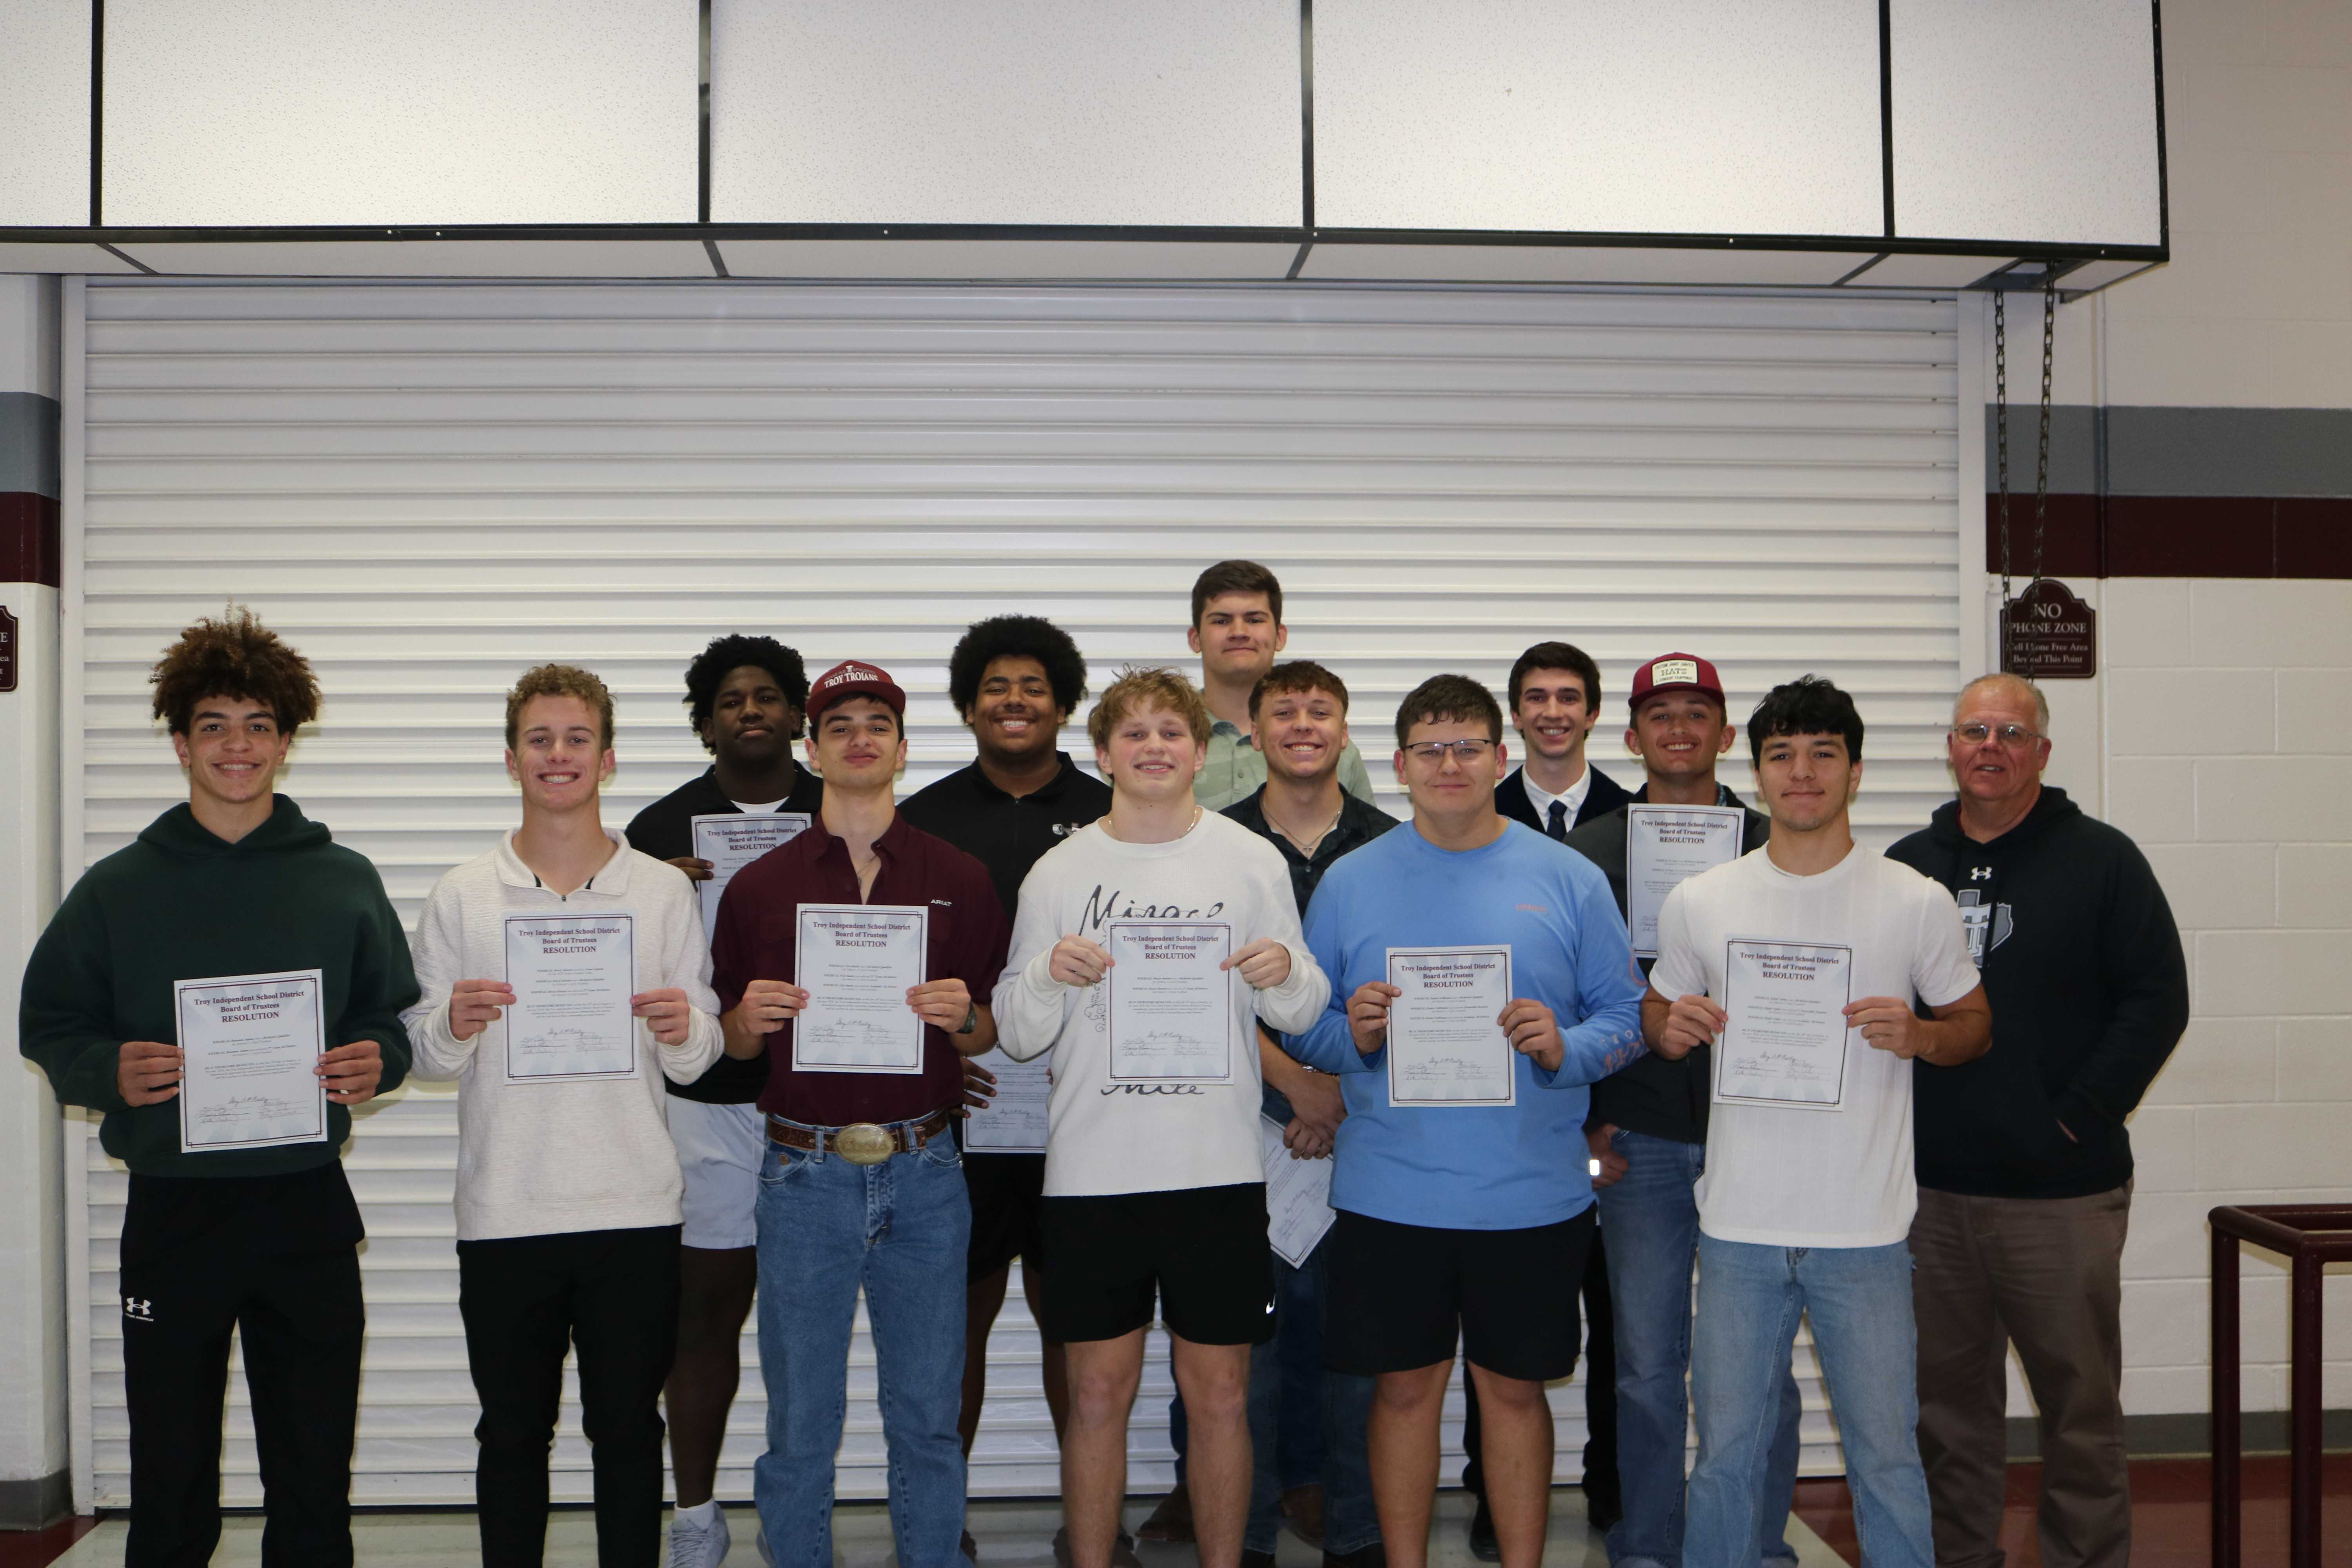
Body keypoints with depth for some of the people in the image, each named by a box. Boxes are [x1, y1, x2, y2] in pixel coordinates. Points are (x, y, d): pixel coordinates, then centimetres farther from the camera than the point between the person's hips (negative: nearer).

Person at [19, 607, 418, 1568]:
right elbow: (47, 1027, 6)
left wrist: (376, 1064, -11)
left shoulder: (345, 883, 5)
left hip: (309, 1209, 1)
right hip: (172, 1210, 0)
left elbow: (393, 1020, 11)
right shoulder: (117, 889, 3)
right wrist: (109, 1072, -14)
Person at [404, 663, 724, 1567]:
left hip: (635, 1211, 0)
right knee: (513, 1434, 10)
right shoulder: (460, 897, 5)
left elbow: (695, 1064, 7)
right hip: (502, 1213, 0)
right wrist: (453, 1028, -14)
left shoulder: (664, 891, 5)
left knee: (628, 1429, 8)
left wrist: (685, 1032, -15)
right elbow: (426, 1058, 7)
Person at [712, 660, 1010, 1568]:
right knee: (799, 1427, 7)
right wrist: (750, 1020, -12)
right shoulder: (759, 887, 5)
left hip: (925, 1172, 0)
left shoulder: (960, 881, 6)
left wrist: (962, 1018, -11)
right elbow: (731, 1042, 10)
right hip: (804, 1175, 0)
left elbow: (992, 1031, 10)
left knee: (927, 1419, 9)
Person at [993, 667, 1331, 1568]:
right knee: (1099, 1391, 8)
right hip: (1092, 1171, 0)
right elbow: (1017, 1037, 5)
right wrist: (1049, 975, -15)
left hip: (1220, 1169, 0)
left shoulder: (1253, 861, 4)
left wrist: (1290, 973, -12)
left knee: (1220, 1393, 8)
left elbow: (1299, 1015, 9)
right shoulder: (1059, 872, 4)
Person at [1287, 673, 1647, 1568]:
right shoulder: (1350, 882, 3)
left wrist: (1565, 1048, -15)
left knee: (1515, 1388, 11)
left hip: (1531, 1199, 0)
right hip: (1390, 1195, 0)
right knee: (1406, 1387, 9)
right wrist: (1355, 1037, -14)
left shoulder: (1569, 880, 2)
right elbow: (1300, 1029, 6)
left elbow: (1627, 1018, 4)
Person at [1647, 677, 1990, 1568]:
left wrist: (1919, 1036, -11)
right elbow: (1658, 1015, 17)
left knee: (1887, 1457, 7)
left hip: (1865, 1233, -1)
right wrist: (1671, 1029, -6)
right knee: (1726, 1454, 11)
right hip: (1738, 1228, 1)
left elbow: (1976, 1023, 10)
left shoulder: (1917, 903, 0)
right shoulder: (1697, 904, 5)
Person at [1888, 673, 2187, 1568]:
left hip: (2061, 1193, -4)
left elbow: (2157, 1001, -5)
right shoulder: (1908, 868, 11)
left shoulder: (2101, 862, -1)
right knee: (1949, 1403, 13)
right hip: (1930, 1191, 4)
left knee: (2081, 1403, 5)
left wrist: (2081, 1116, -11)